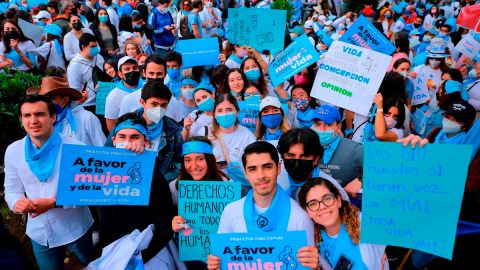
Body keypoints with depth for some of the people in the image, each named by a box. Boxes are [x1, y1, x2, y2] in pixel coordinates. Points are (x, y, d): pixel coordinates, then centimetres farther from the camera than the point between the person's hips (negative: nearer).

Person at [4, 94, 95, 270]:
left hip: (75, 229, -2)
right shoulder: (13, 151, -6)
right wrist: (16, 202, -22)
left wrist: (54, 202, -27)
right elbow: (12, 189, 1)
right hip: (39, 233, 3)